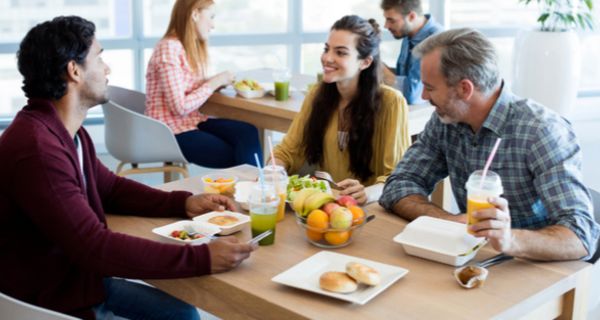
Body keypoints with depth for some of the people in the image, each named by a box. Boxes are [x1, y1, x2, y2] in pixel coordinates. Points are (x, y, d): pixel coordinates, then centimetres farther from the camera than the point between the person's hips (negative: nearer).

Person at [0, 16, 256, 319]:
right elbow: (95, 247, -33)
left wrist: (183, 203, 0)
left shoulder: (68, 131, 4)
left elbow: (110, 188, 16)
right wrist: (201, 258, -33)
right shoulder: (37, 147, -29)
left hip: (78, 277, 9)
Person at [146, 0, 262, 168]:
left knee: (248, 133, -16)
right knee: (235, 157, -13)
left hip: (192, 121, 7)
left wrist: (218, 83, -4)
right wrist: (213, 83, -14)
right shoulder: (169, 48, -18)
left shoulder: (193, 47, 11)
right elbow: (180, 106, -21)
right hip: (172, 131, -7)